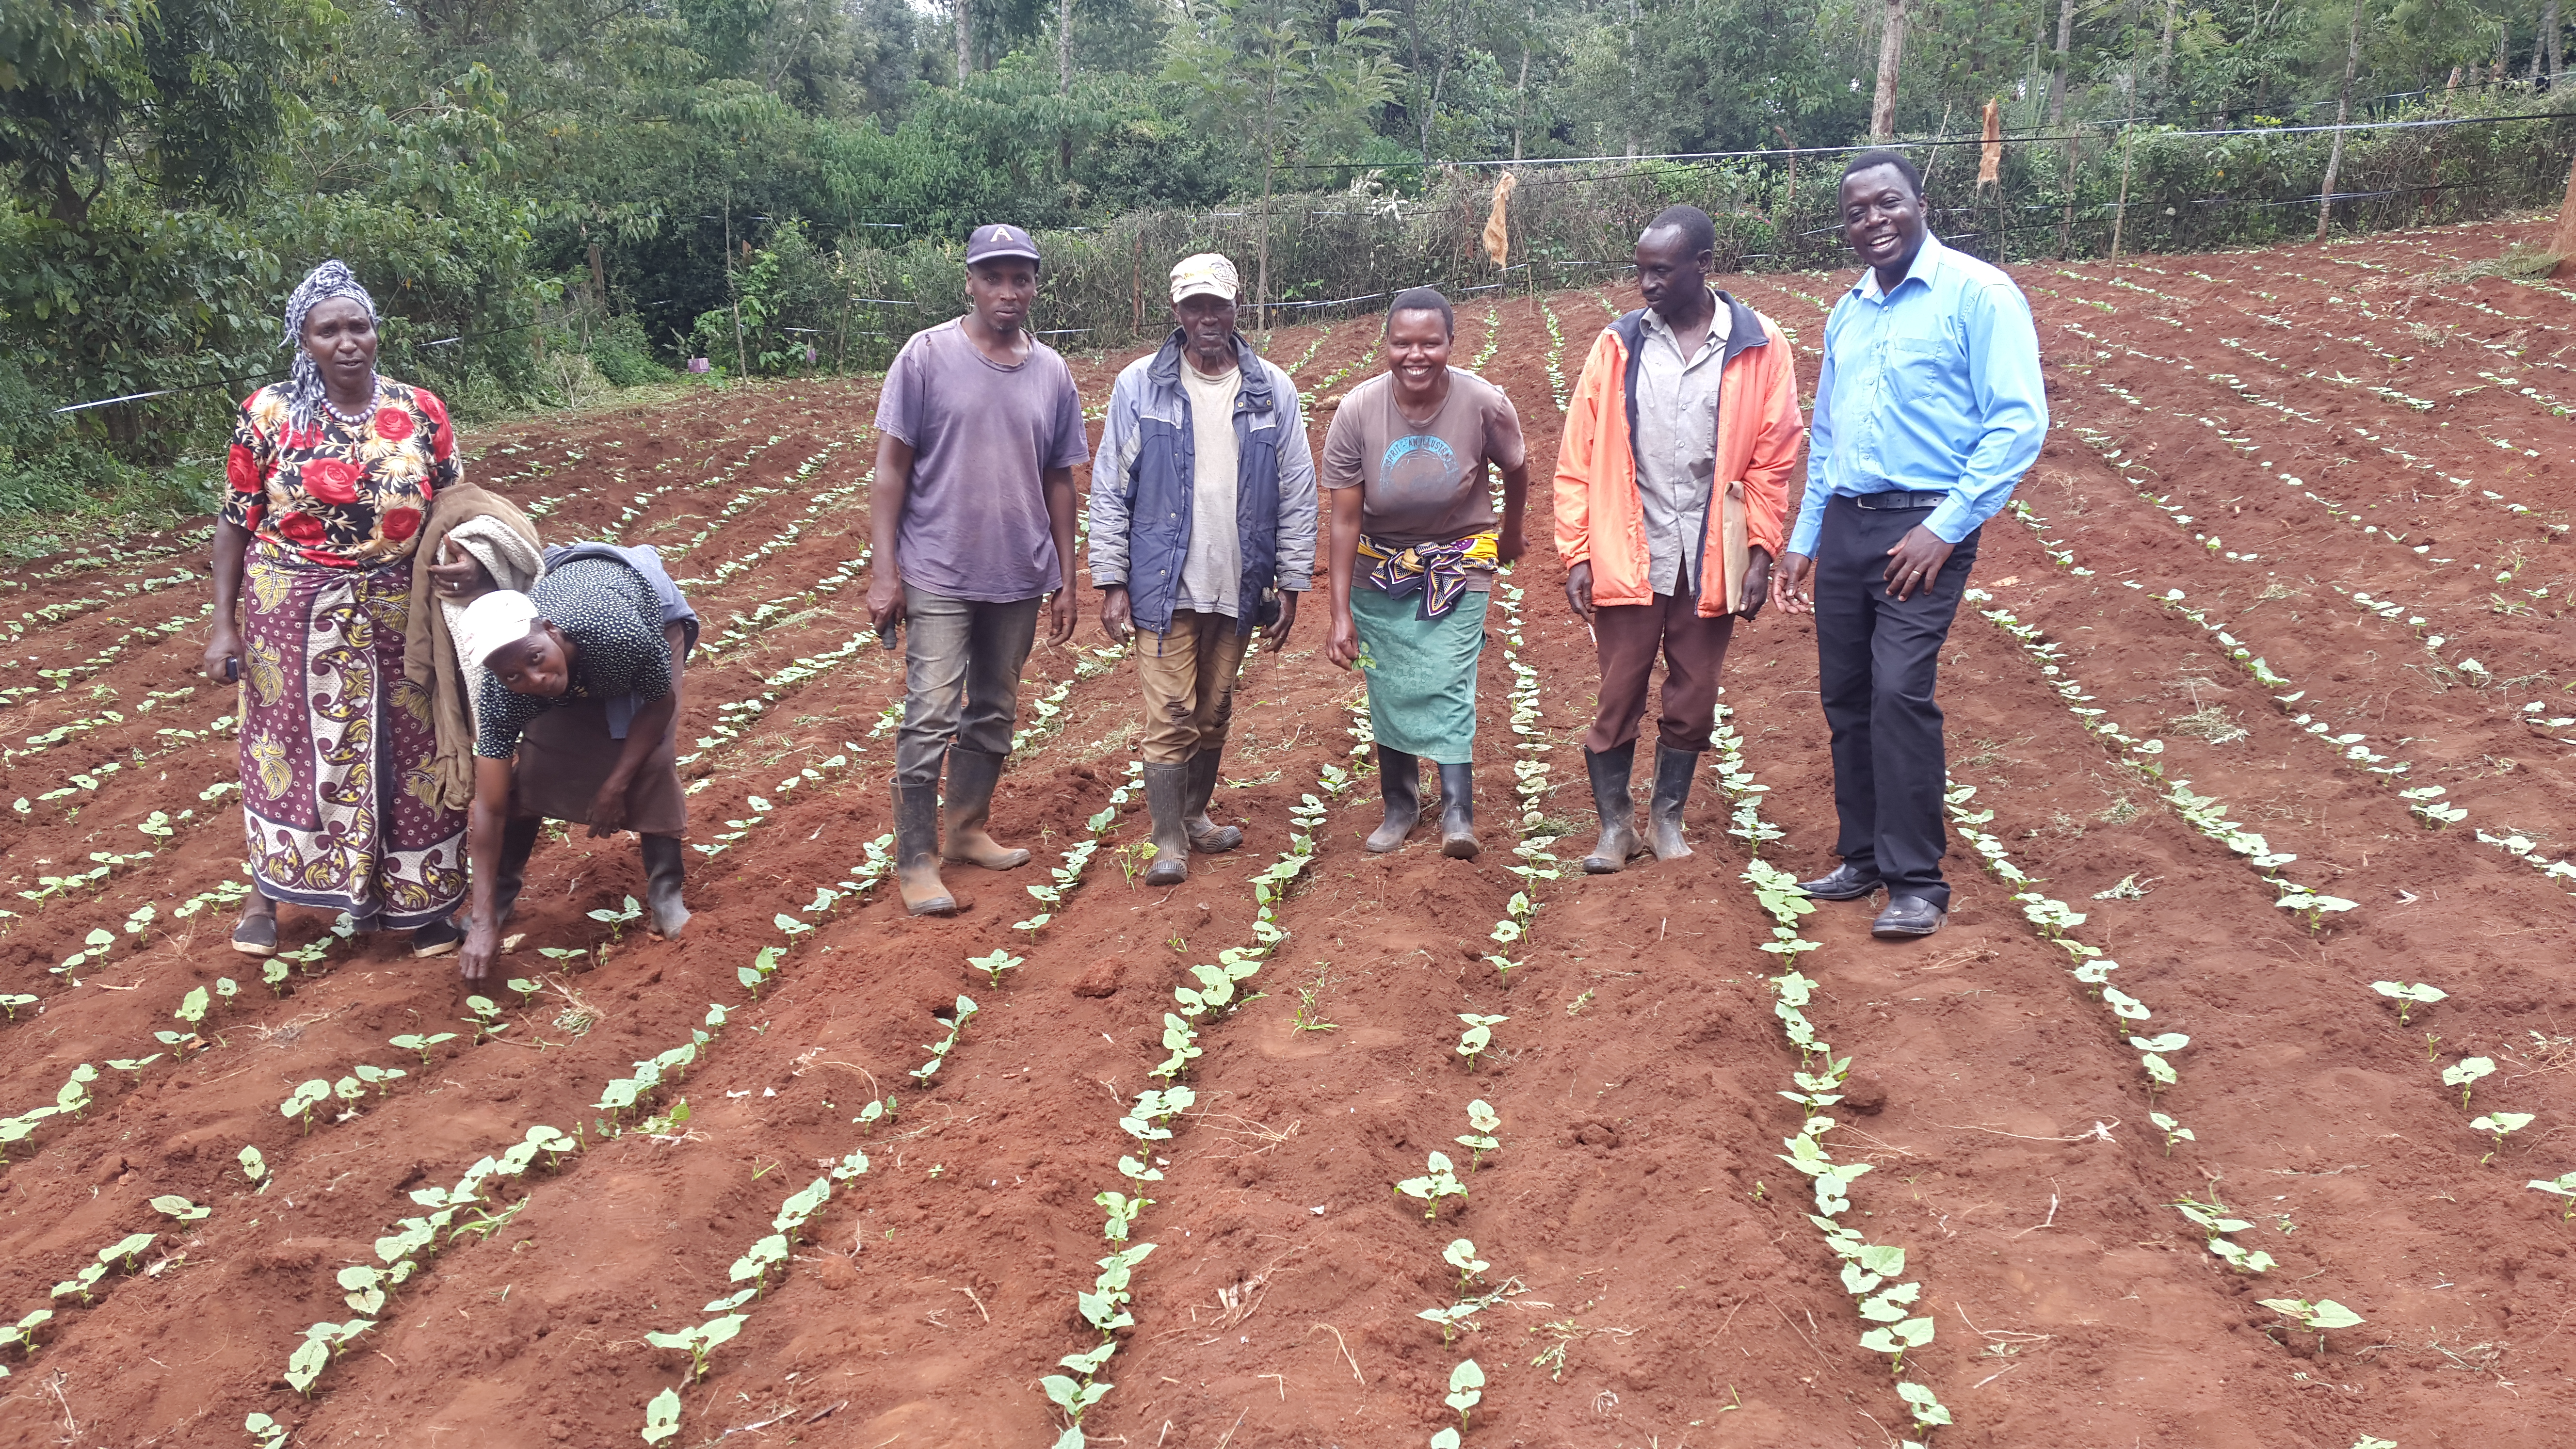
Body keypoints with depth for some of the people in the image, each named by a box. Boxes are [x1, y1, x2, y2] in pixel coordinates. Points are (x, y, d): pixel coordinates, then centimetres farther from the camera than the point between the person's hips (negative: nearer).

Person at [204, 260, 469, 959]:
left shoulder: (420, 411, -3)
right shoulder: (269, 414, -5)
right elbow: (234, 525, -1)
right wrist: (224, 624, -3)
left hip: (397, 613, 1)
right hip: (292, 614, -1)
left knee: (407, 750, 7)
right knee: (290, 743, 10)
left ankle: (415, 899, 22)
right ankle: (264, 893, 27)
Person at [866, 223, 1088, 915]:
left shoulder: (1052, 372, 5)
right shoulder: (927, 356, -6)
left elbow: (1059, 481, 11)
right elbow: (891, 468, -6)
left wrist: (1065, 580, 11)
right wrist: (884, 571, -11)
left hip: (1019, 579, 5)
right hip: (939, 576, -4)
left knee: (994, 714, 15)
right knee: (930, 716, -7)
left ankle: (969, 829, 31)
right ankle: (916, 859, 3)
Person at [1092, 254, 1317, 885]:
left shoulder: (1273, 390, 1)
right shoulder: (1139, 386, -4)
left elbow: (1297, 495, 4)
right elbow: (1109, 491, -2)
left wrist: (1291, 585, 2)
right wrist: (1111, 582, -6)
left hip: (1238, 588, 3)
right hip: (1164, 586, -2)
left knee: (1215, 712, 15)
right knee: (1170, 715, -2)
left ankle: (1197, 814, 33)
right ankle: (1169, 841, 8)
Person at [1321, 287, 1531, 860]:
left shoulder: (1486, 404, -22)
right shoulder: (1357, 411, -20)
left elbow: (1516, 470, 0)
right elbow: (1345, 519, -16)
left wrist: (1511, 534, 16)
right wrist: (1341, 614, -17)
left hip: (1459, 564, -1)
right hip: (1381, 567, 2)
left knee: (1448, 684, -12)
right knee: (1389, 689, 8)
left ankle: (1458, 812, -7)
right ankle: (1400, 806, 24)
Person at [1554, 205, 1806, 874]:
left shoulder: (1759, 347, -2)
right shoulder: (1617, 345, -1)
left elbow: (1774, 458, 1)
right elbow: (1578, 459, 0)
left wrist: (1760, 553, -4)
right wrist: (1577, 554, -4)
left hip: (1710, 562, 0)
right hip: (1627, 558, 0)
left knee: (1693, 701, 10)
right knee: (1619, 698, 5)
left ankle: (1666, 817, 28)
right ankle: (1616, 825, 20)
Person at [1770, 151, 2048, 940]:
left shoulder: (1977, 293, -6)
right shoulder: (1847, 311, 16)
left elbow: (2019, 422, -12)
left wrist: (1948, 526, -17)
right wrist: (1803, 540, 19)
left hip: (1924, 526, -7)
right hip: (1844, 522, 7)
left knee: (1900, 690, -15)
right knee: (1845, 696, 8)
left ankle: (1918, 882, -5)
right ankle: (1864, 855, 23)